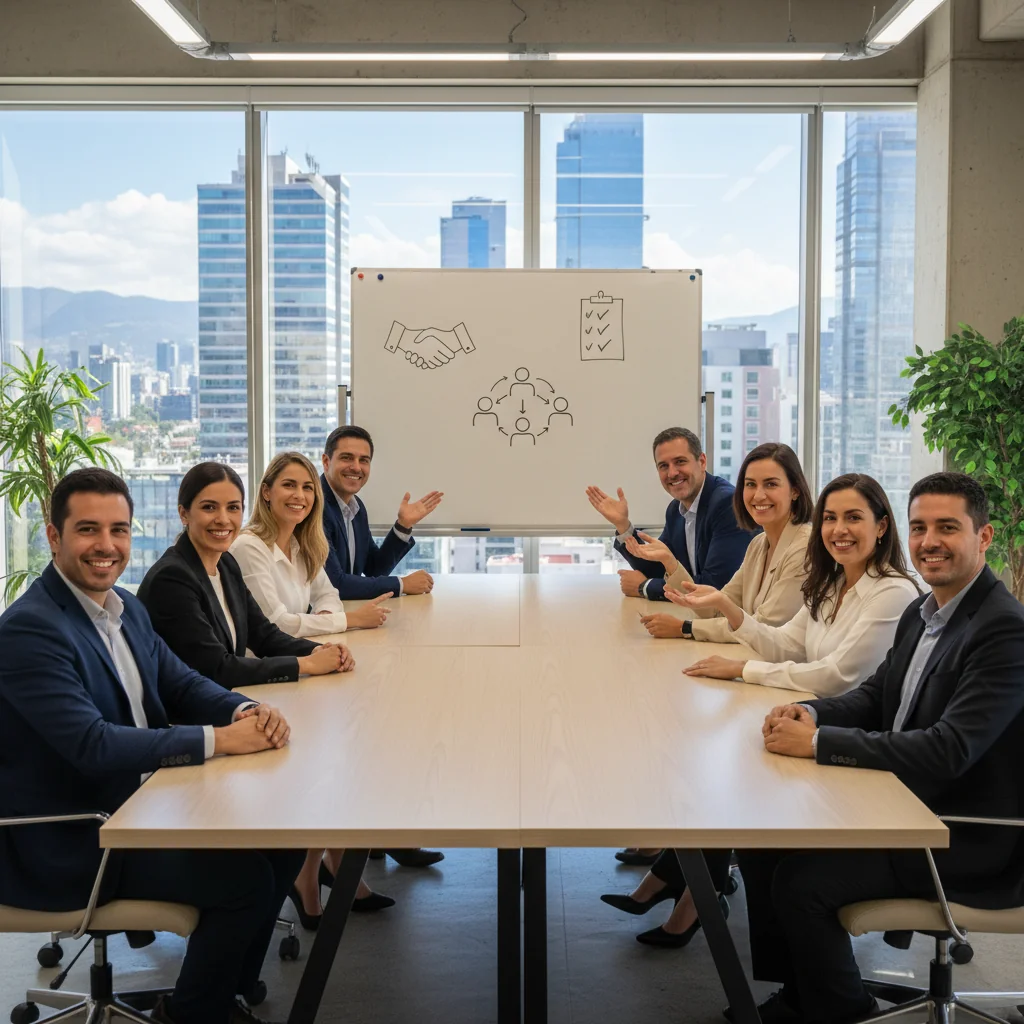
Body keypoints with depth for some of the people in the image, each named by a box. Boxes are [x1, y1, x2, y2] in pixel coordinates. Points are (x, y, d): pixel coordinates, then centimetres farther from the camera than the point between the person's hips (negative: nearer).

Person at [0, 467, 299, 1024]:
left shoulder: (126, 607, 7)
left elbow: (182, 684, 11)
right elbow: (91, 745, -30)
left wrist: (248, 710, -11)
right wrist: (219, 739, -29)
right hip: (69, 845, -9)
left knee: (280, 843, 4)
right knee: (244, 875, -17)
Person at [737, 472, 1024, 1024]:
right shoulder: (921, 612, 7)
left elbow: (947, 751, -29)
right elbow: (874, 695, 15)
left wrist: (819, 742, -27)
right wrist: (810, 712, -7)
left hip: (968, 841, -9)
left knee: (800, 880, -18)